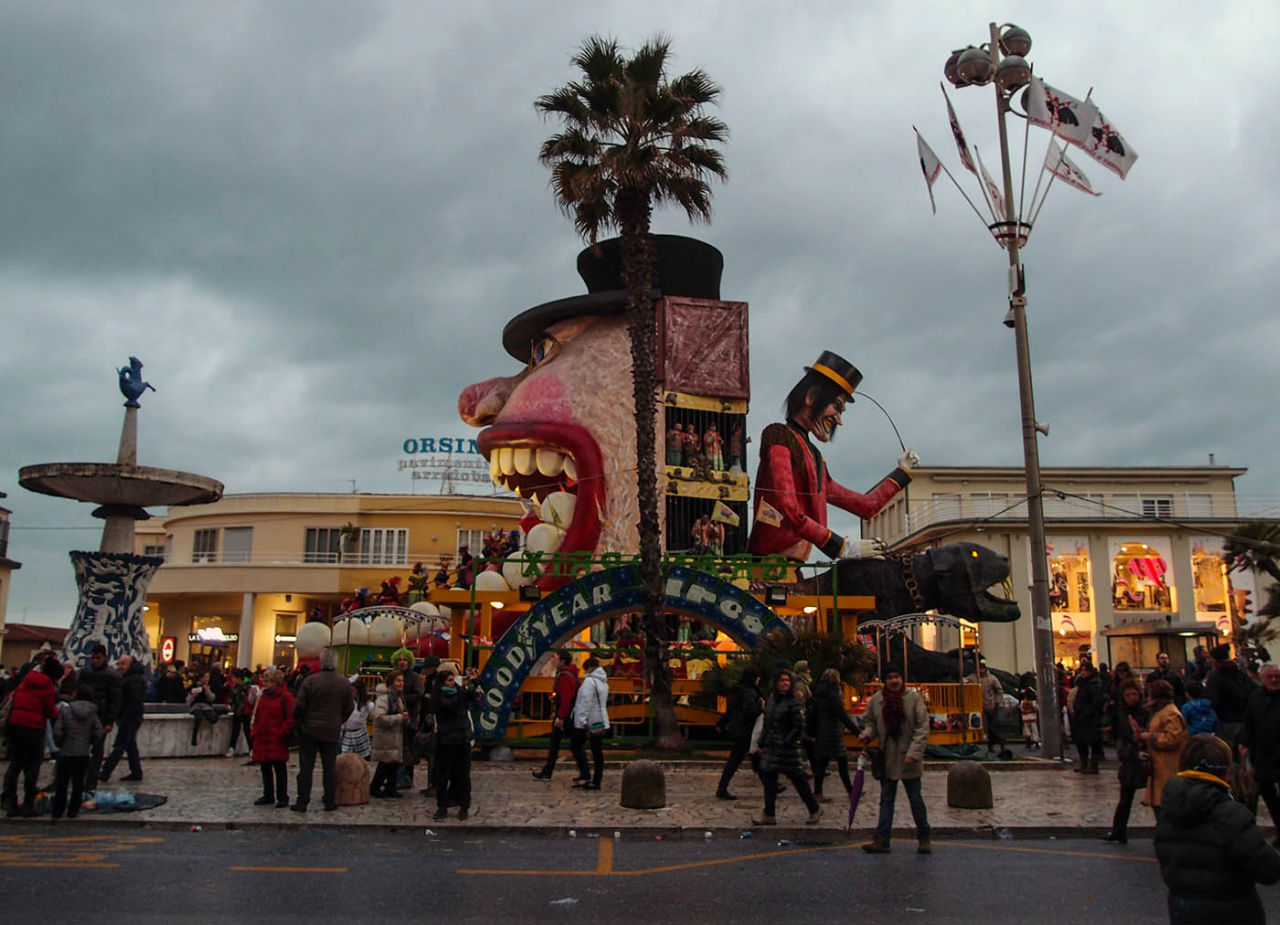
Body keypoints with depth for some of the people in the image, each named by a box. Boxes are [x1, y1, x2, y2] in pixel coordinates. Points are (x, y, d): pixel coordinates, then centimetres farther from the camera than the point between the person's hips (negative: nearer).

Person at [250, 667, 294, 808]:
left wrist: (282, 733, -15)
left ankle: (282, 797, 5)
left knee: (280, 768, -2)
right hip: (261, 739, 7)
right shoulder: (262, 695, 13)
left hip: (277, 740, -7)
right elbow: (256, 716, 18)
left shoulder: (285, 696, -8)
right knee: (265, 768, 13)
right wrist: (254, 733, 8)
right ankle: (268, 795, 25)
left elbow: (291, 718, -12)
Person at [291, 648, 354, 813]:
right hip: (332, 732, 2)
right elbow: (349, 709, 6)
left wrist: (298, 724, 5)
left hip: (309, 730, -2)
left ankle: (302, 802, 7)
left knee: (306, 767, 4)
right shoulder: (344, 683, -1)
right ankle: (330, 802, 13)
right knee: (329, 767, 10)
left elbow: (299, 706, -10)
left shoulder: (310, 680, -12)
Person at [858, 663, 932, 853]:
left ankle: (924, 837, 24)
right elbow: (871, 722, 14)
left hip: (908, 759, -3)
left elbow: (923, 727, -9)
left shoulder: (913, 698, -9)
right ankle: (882, 839, 13)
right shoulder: (876, 699, -1)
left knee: (916, 800, 8)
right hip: (887, 758, 3)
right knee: (886, 800, 9)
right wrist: (867, 734, -8)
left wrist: (913, 752, -16)